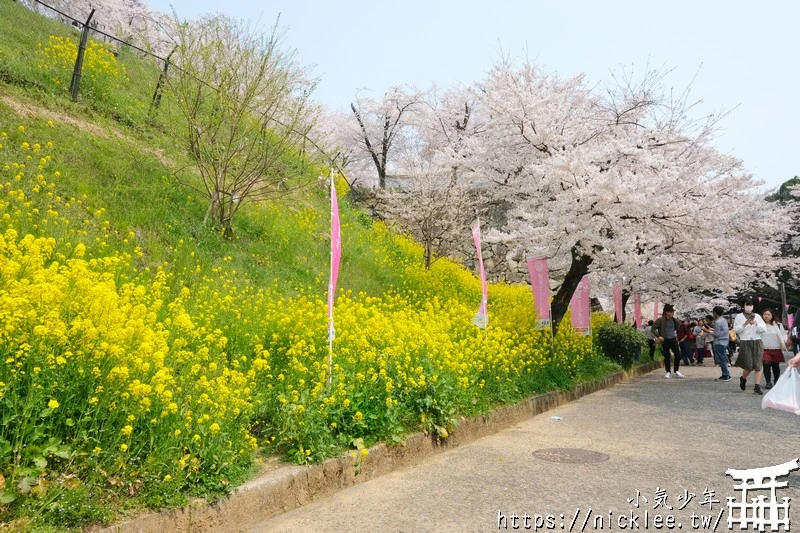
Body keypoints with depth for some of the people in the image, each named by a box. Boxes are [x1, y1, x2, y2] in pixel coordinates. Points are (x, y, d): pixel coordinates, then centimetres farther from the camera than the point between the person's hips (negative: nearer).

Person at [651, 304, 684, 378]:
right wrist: (658, 336, -16)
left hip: (673, 339, 4)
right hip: (665, 340, -4)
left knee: (678, 355, -2)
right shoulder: (660, 320, -11)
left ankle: (676, 371, 13)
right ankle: (668, 372, 12)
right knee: (666, 357, 1)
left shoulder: (675, 320, 5)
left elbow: (678, 328, 25)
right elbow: (653, 328, -9)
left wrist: (677, 335, 15)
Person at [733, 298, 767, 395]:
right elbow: (736, 330, 0)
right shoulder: (739, 316, 5)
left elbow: (764, 329, 5)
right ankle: (743, 379, 23)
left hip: (757, 342, 3)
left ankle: (757, 386, 1)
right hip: (745, 343, -2)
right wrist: (744, 324, -13)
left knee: (758, 365, -3)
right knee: (749, 366, -7)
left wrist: (755, 324, -11)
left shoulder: (757, 316, 12)